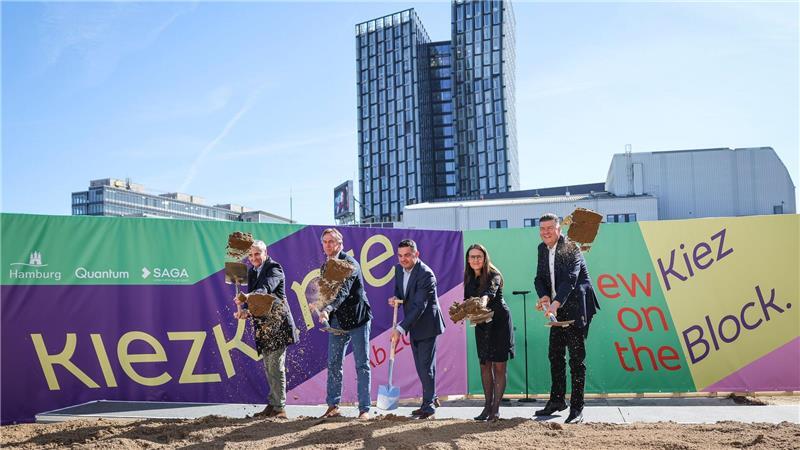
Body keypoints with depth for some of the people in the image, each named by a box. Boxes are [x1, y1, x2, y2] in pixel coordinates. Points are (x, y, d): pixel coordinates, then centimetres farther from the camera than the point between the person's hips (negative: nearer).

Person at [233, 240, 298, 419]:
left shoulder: (274, 268, -7)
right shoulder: (252, 272, 17)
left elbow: (266, 288, -26)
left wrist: (246, 297, -43)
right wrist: (246, 311, -7)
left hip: (277, 323, -8)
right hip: (263, 325, 8)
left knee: (276, 366, -9)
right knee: (268, 367, 12)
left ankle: (280, 407, -4)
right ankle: (272, 404, 19)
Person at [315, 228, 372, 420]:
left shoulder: (350, 263, -14)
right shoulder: (325, 266, 10)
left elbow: (344, 291, -29)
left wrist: (328, 309, -41)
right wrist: (324, 311, 5)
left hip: (357, 318, -7)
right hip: (337, 321, 7)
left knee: (362, 364, -1)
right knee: (333, 363, 8)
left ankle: (364, 408, 5)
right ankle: (333, 406, 18)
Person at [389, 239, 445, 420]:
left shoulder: (425, 274, -24)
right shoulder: (399, 269, 2)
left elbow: (419, 306, -29)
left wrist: (400, 329, -32)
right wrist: (395, 298, -7)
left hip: (426, 324, -8)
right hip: (413, 325, 8)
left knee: (426, 365, -5)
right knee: (421, 365, 15)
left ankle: (428, 406, 6)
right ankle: (431, 398, 30)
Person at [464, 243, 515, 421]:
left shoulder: (493, 275, -15)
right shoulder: (469, 278, 4)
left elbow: (490, 292, -36)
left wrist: (484, 300, -56)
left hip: (499, 322, -6)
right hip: (482, 324, 6)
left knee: (499, 365, -2)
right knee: (485, 365, 8)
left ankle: (496, 408, 4)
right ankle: (487, 405, 17)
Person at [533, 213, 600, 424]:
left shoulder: (570, 248, -15)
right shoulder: (542, 248, 8)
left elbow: (570, 279, -27)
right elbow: (540, 277, 8)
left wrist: (555, 303, -40)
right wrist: (544, 296, -13)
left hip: (575, 307, -8)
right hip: (557, 308, 8)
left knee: (576, 357, -5)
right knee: (555, 355, 14)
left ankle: (577, 408, 3)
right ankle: (557, 400, 28)